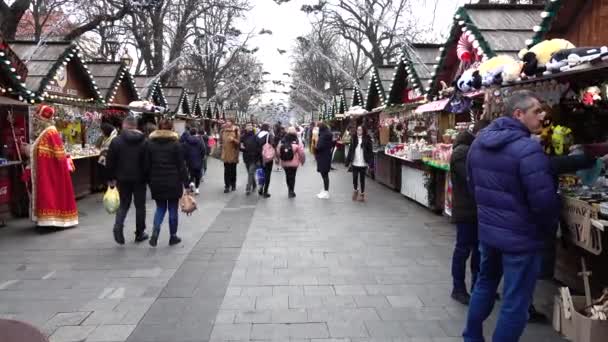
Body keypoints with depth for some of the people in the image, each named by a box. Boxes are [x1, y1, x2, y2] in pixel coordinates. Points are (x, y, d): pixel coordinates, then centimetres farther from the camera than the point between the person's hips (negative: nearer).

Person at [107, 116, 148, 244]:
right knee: (140, 205, 9)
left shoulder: (116, 141, -4)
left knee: (123, 204, 14)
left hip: (123, 179, 1)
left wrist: (112, 178, 7)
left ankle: (118, 225, -11)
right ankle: (140, 233, 15)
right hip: (139, 179, -1)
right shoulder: (144, 142, -4)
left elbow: (111, 162, -2)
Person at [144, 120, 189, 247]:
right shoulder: (175, 143, -7)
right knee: (172, 209, 9)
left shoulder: (150, 143, 2)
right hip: (173, 182, -3)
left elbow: (147, 165, 5)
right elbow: (181, 165, -7)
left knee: (160, 208, 15)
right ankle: (173, 236, 16)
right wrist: (186, 183, -3)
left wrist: (149, 181, 14)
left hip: (156, 182, 3)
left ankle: (155, 231, -7)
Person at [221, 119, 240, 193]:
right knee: (227, 171, 0)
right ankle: (227, 186, 3)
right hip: (226, 154, 3)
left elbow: (238, 142, -9)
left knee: (233, 171, 8)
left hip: (233, 154, -2)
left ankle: (233, 185, 21)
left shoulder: (236, 131, -5)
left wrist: (233, 139, -24)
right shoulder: (223, 131, 6)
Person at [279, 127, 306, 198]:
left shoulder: (282, 141, -1)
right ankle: (291, 191, 8)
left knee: (287, 176, 17)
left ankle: (290, 190, 28)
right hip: (294, 163, -3)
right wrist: (302, 161, 6)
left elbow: (278, 152, 2)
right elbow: (301, 153, -9)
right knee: (292, 176, 6)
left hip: (284, 163, 4)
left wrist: (281, 159, 17)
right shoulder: (297, 142, -11)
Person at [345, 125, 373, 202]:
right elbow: (350, 150, 6)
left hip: (363, 163, -2)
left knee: (362, 179, 6)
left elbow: (370, 151, -6)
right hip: (355, 163, 2)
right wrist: (348, 161, 4)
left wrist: (370, 162, -12)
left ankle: (362, 193, 22)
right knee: (355, 178, 9)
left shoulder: (367, 139, -5)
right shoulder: (353, 139, 3)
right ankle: (355, 190, 33)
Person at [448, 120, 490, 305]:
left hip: (476, 209, 9)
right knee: (463, 249, 1)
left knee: (478, 248, 16)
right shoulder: (462, 152, -19)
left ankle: (477, 285, 29)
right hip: (466, 210, -9)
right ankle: (458, 289, 13)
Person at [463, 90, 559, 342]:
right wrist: (549, 227, -3)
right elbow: (543, 201, -23)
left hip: (487, 229, 8)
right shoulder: (528, 148, -23)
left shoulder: (479, 141, 4)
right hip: (520, 236, -8)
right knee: (515, 302, 6)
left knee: (485, 283, 25)